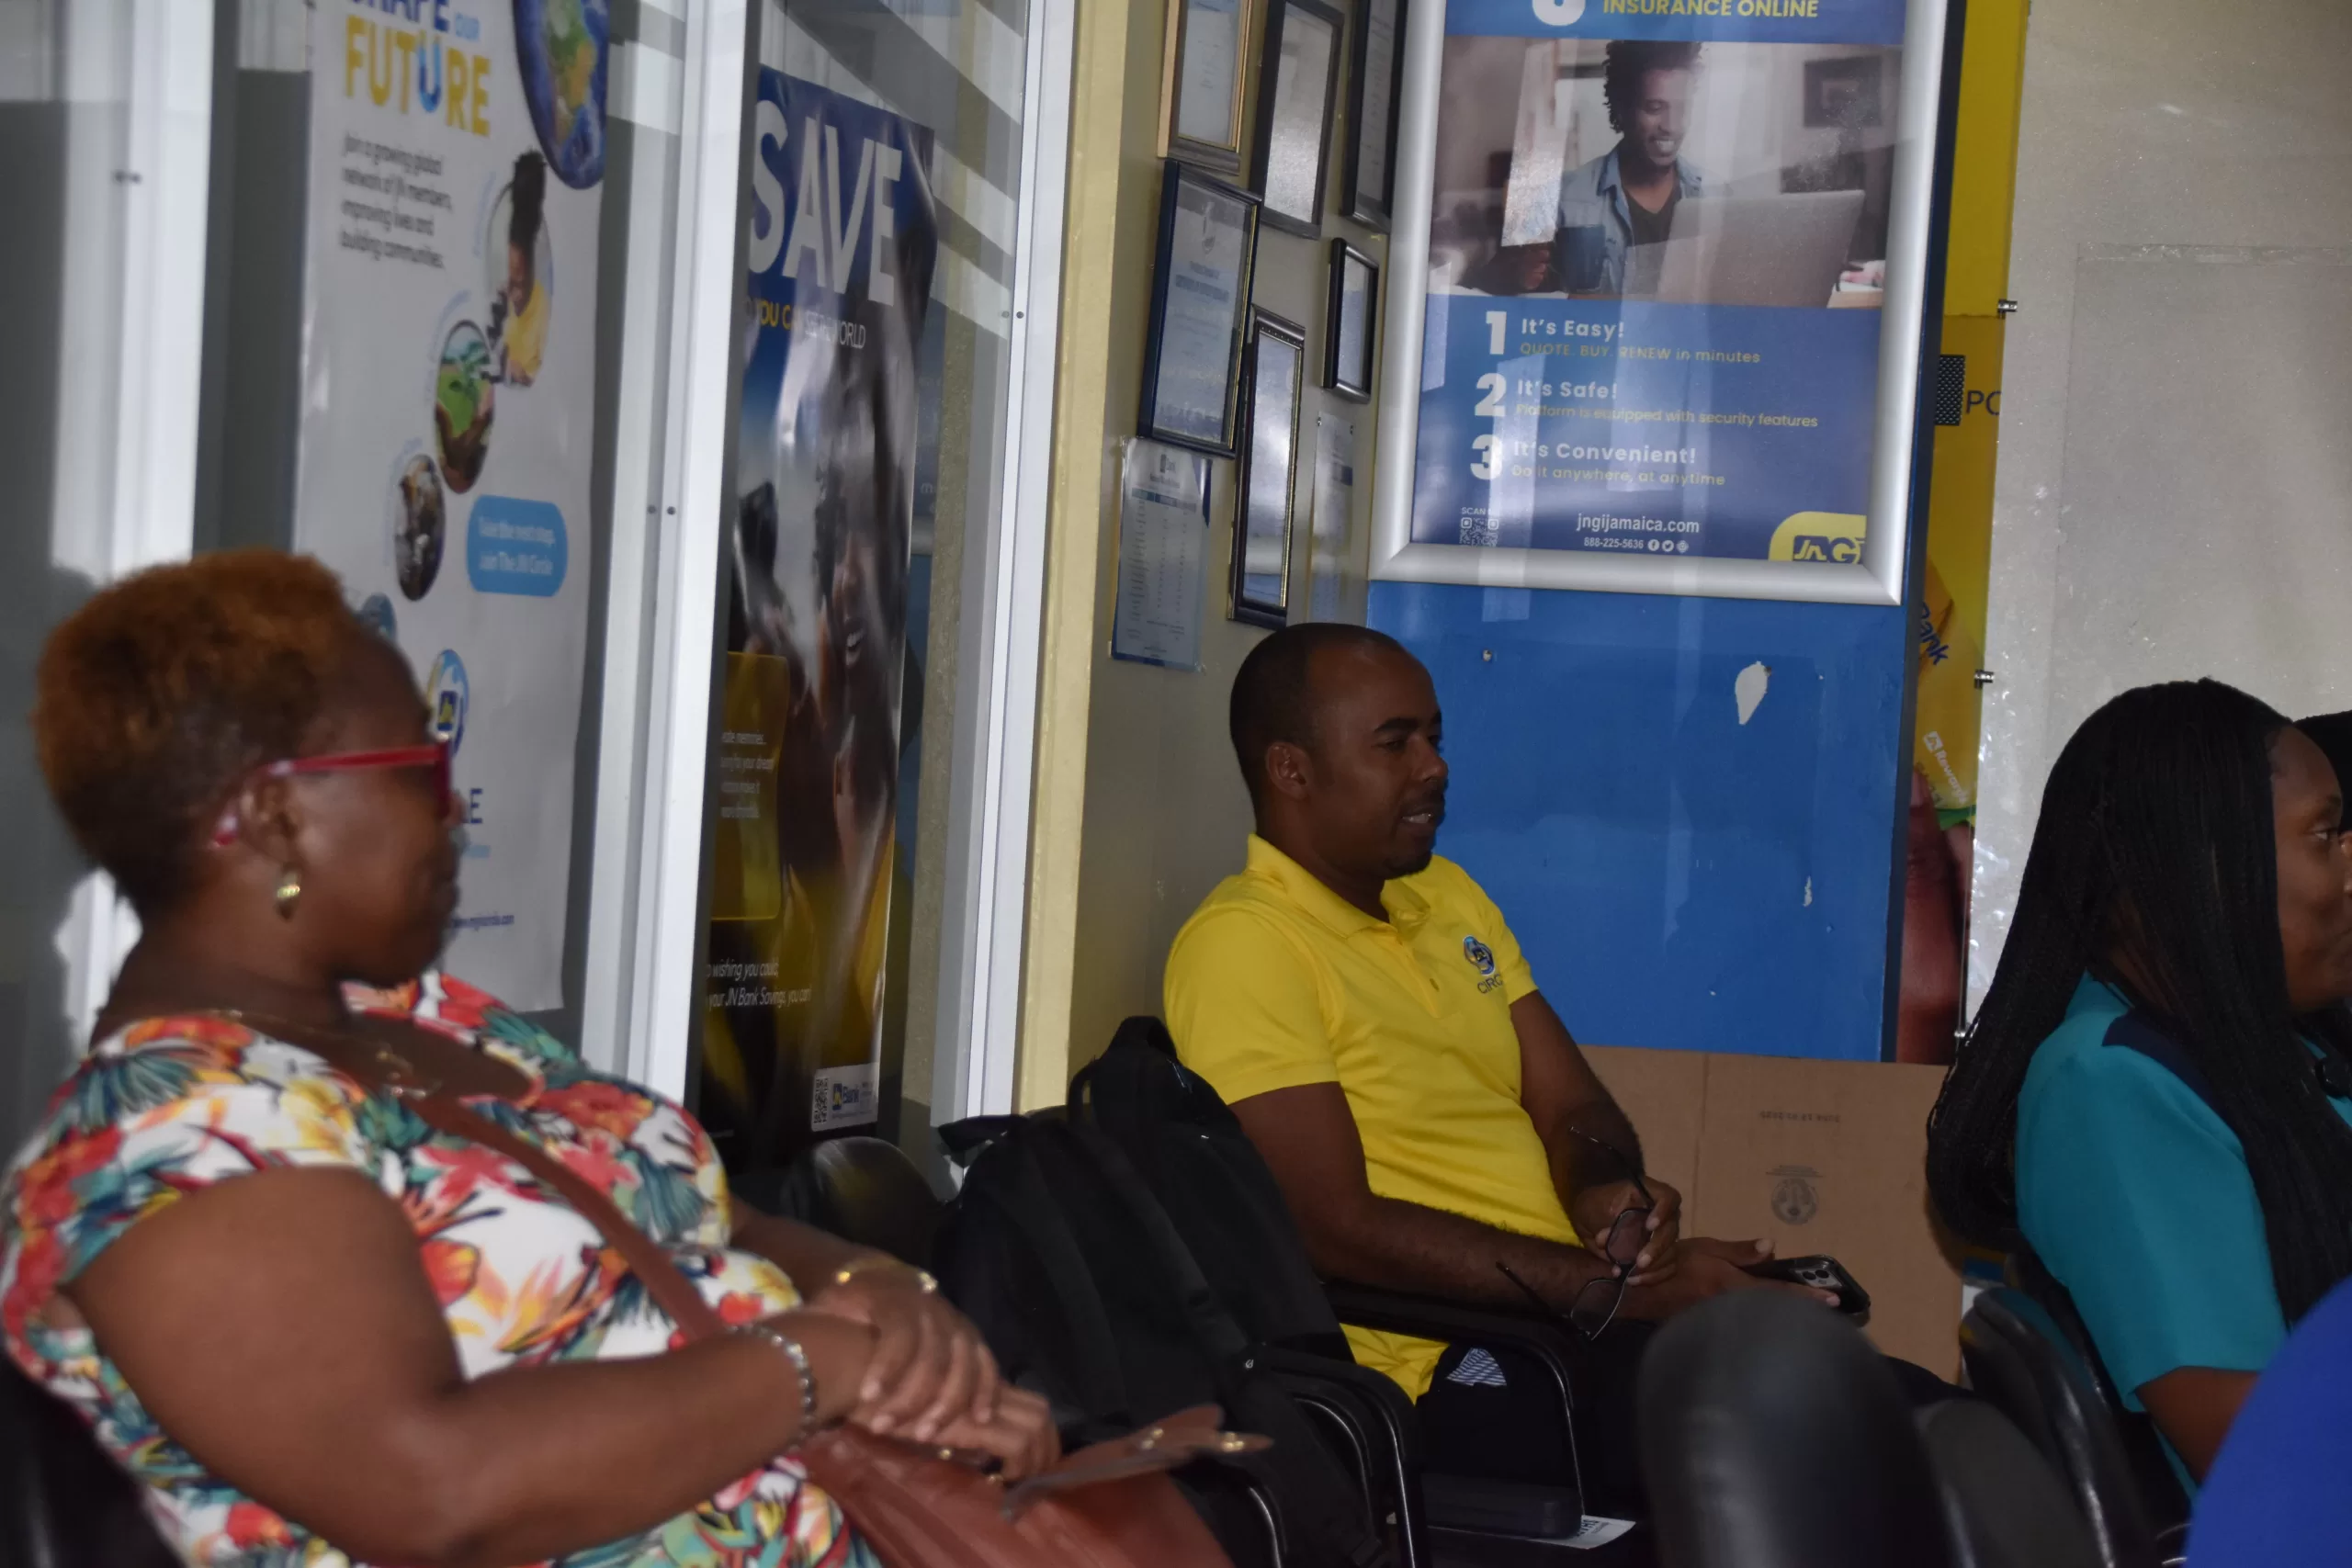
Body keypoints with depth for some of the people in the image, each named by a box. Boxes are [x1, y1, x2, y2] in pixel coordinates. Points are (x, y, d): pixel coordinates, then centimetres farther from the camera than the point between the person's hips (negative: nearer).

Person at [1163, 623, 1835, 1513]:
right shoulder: (1242, 944, -10)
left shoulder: (1448, 895, 17)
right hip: (1443, 1370, -8)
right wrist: (1619, 1290, -18)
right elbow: (1339, 1232, -17)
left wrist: (1604, 1191, -7)